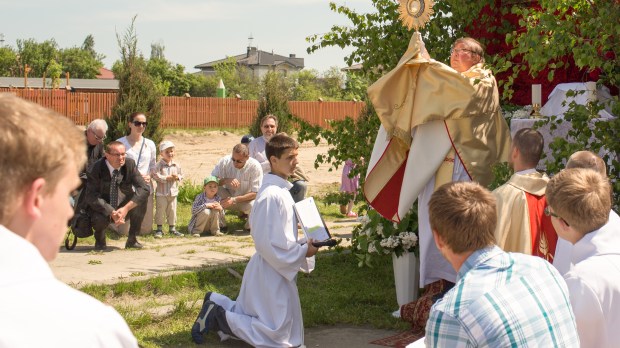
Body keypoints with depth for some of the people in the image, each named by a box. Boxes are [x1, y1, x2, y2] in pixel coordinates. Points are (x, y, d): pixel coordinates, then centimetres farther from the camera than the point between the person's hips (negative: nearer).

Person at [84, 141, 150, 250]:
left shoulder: (130, 164, -12)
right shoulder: (97, 168, -18)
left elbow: (144, 188, -18)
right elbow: (91, 197, -21)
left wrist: (126, 208, -30)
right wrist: (111, 212, -33)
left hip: (124, 207, 3)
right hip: (104, 209, -3)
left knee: (141, 198, -25)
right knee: (99, 219, -36)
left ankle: (132, 240, -8)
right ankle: (99, 240, 4)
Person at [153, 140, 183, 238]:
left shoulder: (176, 165, 6)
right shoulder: (159, 165, -10)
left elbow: (181, 175, 12)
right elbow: (155, 176, -17)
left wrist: (177, 177, -10)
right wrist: (166, 178, -20)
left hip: (173, 192, 4)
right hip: (162, 193, -4)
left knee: (172, 210, 11)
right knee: (161, 210, -1)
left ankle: (172, 228, 21)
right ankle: (159, 229, 7)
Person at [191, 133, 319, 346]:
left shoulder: (281, 191, 8)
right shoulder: (272, 195, -23)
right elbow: (268, 244, -25)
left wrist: (304, 245, 2)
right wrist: (303, 252, -18)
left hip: (277, 269, 10)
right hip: (271, 272, -10)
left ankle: (216, 305, 22)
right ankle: (217, 317, 1)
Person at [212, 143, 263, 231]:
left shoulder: (255, 166, -23)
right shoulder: (225, 161, -17)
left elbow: (256, 193, -22)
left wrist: (234, 200, -31)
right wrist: (226, 180, -35)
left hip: (246, 200, -2)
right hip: (228, 196, 2)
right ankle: (220, 224, -13)